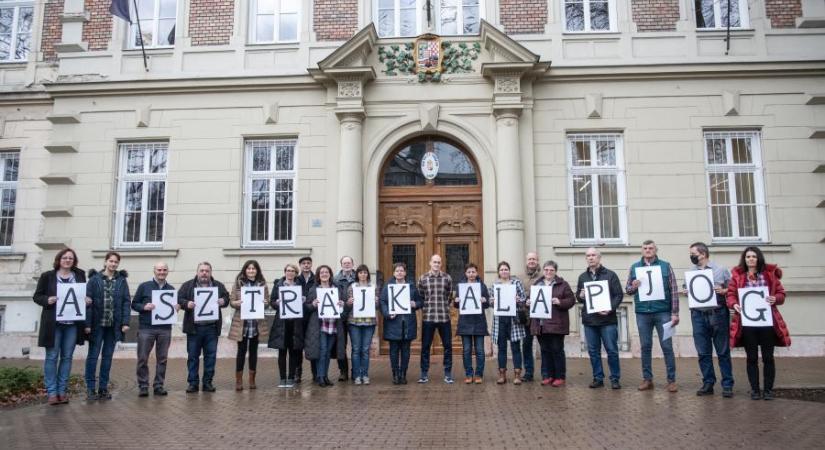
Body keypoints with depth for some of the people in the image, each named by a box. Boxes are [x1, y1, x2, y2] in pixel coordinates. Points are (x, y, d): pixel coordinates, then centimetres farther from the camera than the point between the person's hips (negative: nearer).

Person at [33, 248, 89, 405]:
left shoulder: (80, 275, 7)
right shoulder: (47, 276, 1)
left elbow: (85, 295, 17)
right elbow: (37, 296, 5)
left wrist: (87, 301, -5)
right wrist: (47, 300, -15)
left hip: (72, 324, 2)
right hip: (53, 323, -2)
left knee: (67, 357, 7)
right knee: (52, 357, 1)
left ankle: (62, 390, 15)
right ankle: (52, 392, 8)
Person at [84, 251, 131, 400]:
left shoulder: (122, 280, 5)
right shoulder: (94, 279, -2)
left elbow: (126, 302, 3)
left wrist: (125, 322, -5)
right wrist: (87, 324, -12)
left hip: (113, 325, 2)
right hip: (97, 324, -2)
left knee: (108, 356, 9)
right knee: (93, 355, 3)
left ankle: (103, 388, 17)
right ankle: (90, 388, 11)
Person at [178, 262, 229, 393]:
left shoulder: (218, 286, 10)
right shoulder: (188, 285, 6)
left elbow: (227, 298, 11)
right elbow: (179, 299, 1)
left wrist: (223, 301, -11)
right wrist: (186, 304, -19)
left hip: (212, 328, 1)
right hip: (194, 328, -1)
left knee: (211, 356, 5)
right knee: (192, 356, 4)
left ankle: (208, 382, 15)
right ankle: (193, 383, 13)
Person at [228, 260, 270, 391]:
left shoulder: (263, 284, 6)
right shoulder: (238, 283, 2)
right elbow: (231, 301, 2)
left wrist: (264, 303, -12)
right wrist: (238, 303, -19)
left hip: (257, 323, 2)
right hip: (241, 323, -2)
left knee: (253, 351, 9)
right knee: (241, 350, 0)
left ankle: (252, 379, 19)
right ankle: (238, 380, 10)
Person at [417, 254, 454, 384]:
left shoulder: (447, 278, 3)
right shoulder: (423, 279, 2)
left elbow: (450, 296, 11)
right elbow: (419, 297, 9)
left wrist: (444, 307, 8)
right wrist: (427, 307, 5)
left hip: (444, 317, 0)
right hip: (428, 317, 0)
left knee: (448, 346, 4)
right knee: (425, 346, 5)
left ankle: (448, 374, 15)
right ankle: (424, 374, 15)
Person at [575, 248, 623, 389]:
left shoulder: (610, 275, 1)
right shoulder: (582, 277, 13)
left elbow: (619, 295, -2)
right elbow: (578, 296, 19)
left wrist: (610, 309, -16)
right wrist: (581, 296, -5)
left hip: (608, 320, -3)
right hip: (589, 320, 4)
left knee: (612, 351, 0)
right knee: (593, 351, 7)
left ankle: (615, 379, 11)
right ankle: (598, 378, 17)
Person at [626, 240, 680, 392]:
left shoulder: (665, 266, 3)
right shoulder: (634, 267, 9)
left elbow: (674, 290, 0)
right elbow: (627, 289, 11)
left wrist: (675, 313, -5)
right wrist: (633, 287, -12)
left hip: (663, 312, -2)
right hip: (642, 313, 2)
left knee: (667, 347, 1)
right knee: (645, 347, 8)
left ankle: (671, 380, 10)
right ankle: (647, 379, 16)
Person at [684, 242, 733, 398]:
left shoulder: (721, 270, 5)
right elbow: (688, 291, 18)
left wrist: (723, 291, -14)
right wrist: (686, 293, -4)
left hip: (718, 314, -3)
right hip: (698, 315, 3)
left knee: (723, 352, 1)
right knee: (703, 353, 5)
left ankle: (727, 385, 8)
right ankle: (708, 383, 13)